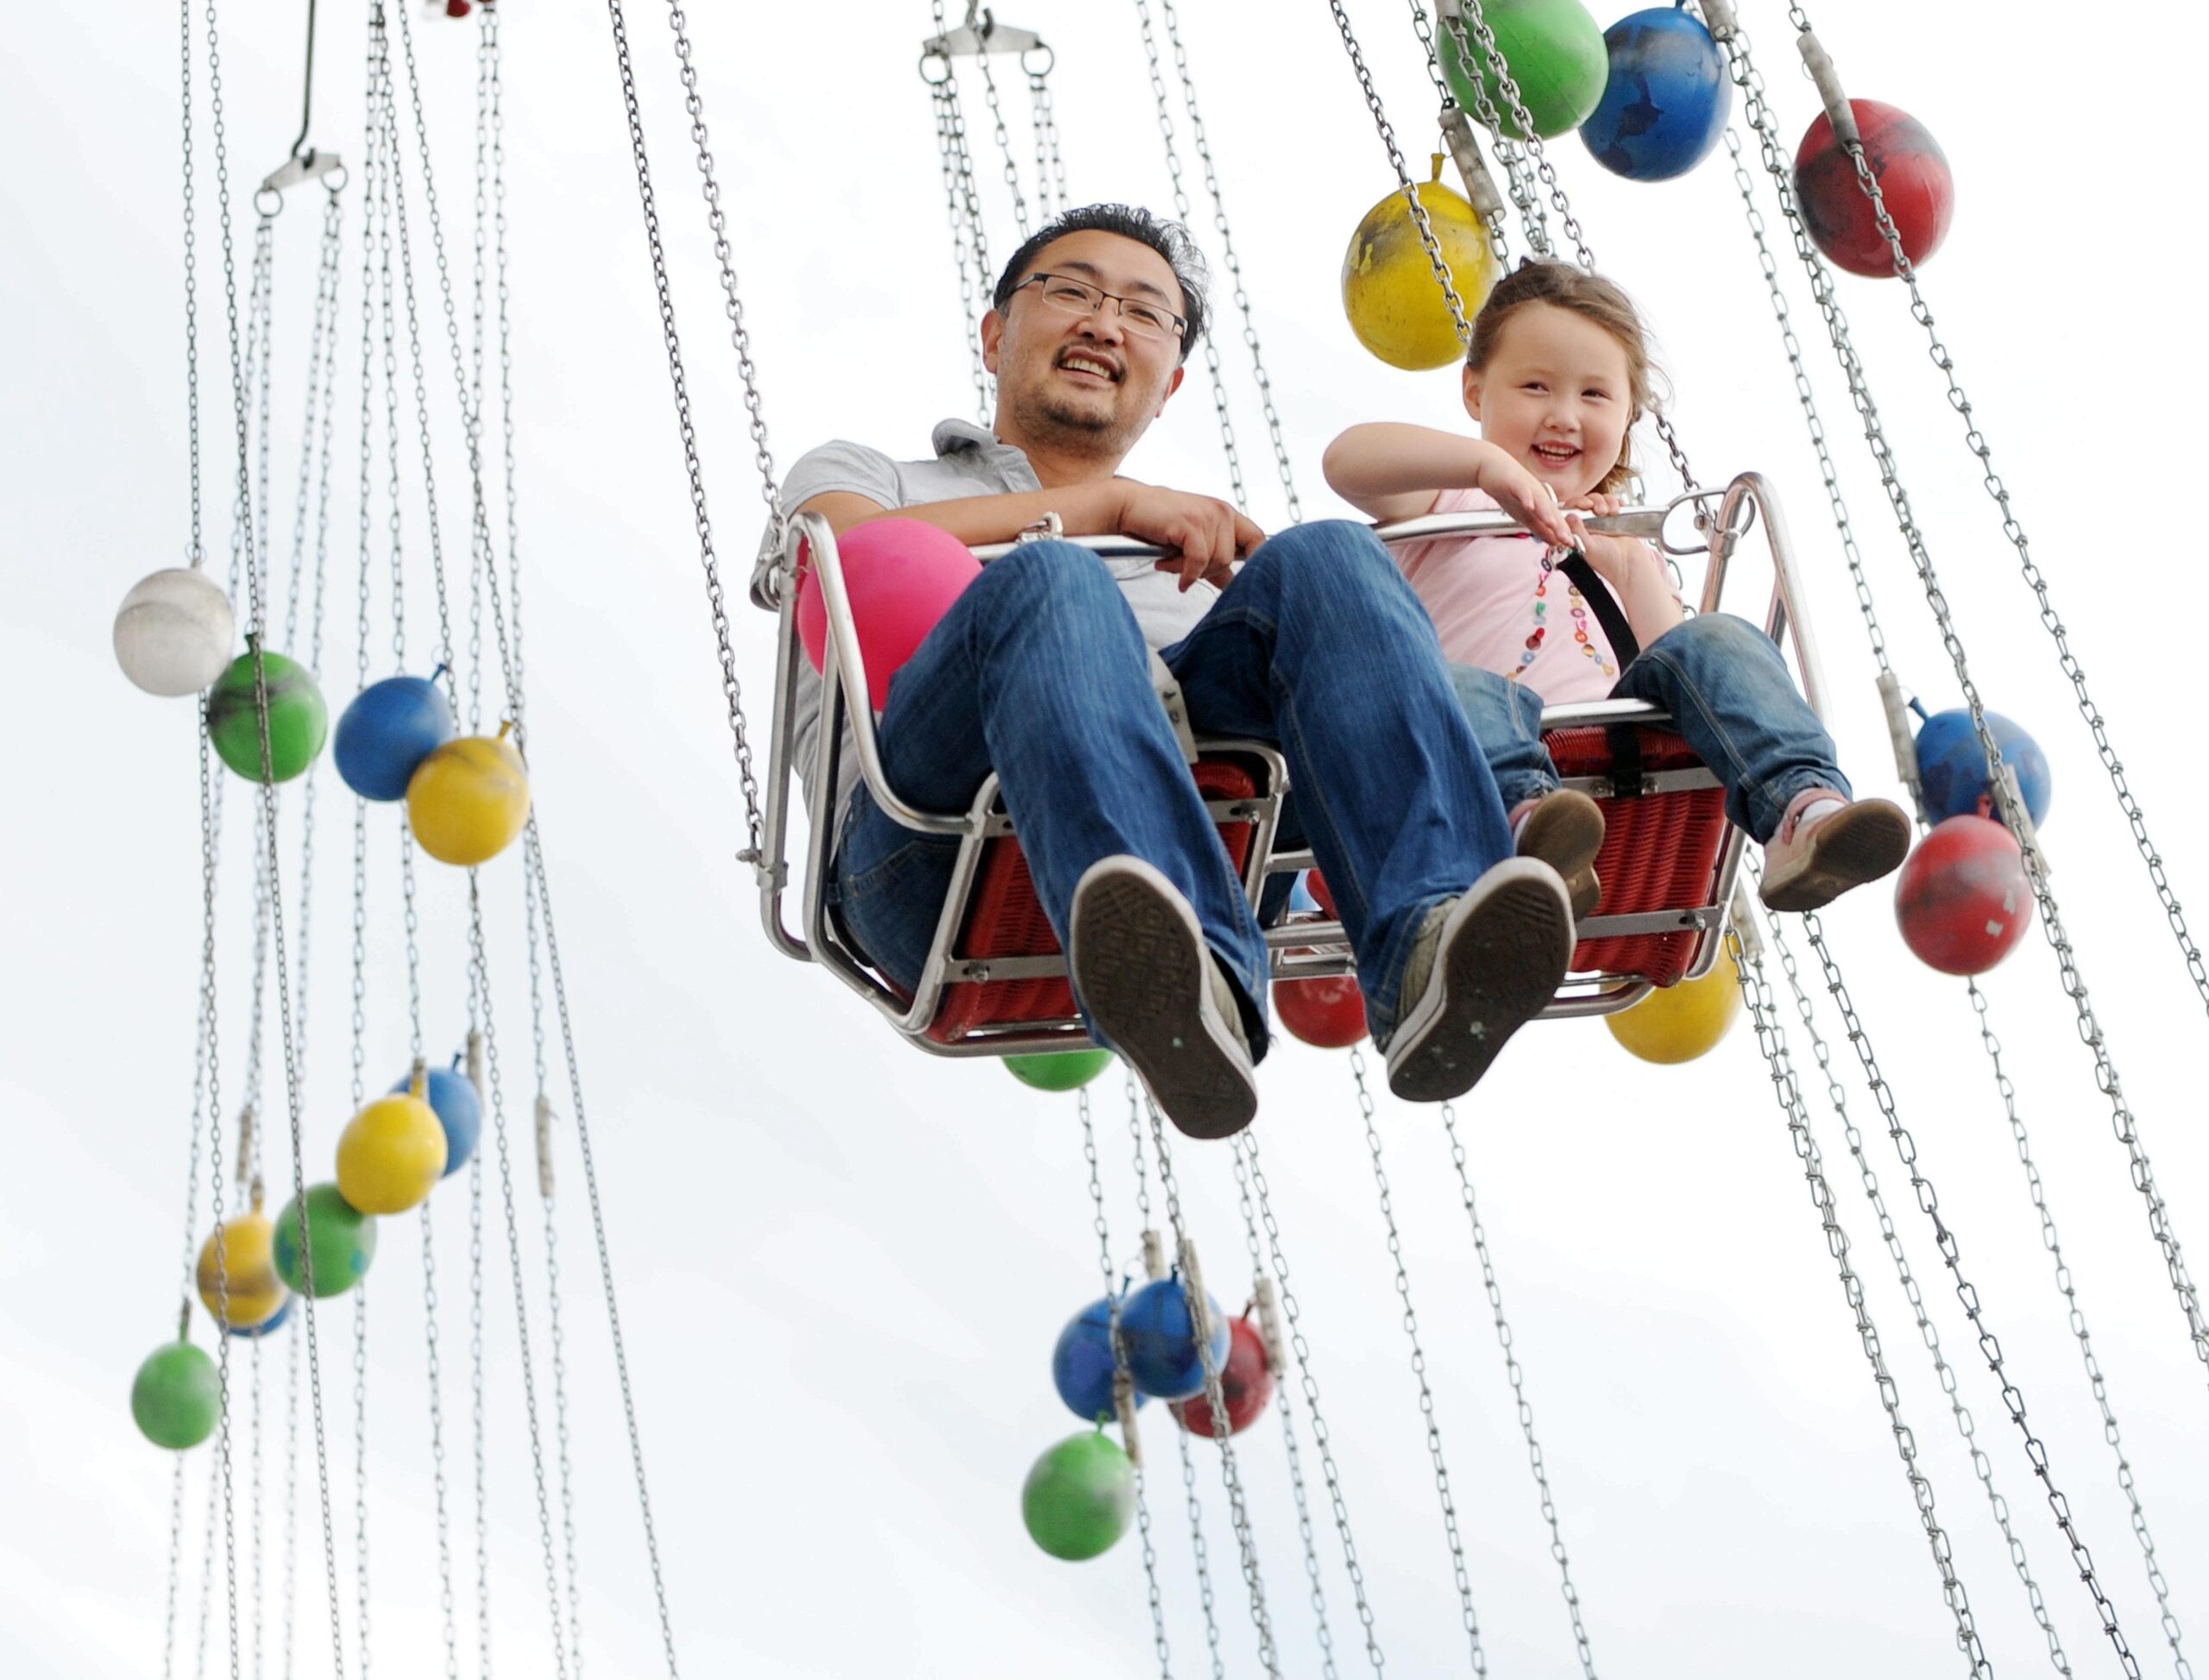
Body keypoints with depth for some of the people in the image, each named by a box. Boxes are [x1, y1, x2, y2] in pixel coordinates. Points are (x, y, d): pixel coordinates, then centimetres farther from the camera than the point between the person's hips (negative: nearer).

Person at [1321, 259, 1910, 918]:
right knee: (1452, 685, -36)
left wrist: (1631, 567, 5)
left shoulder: (1620, 541, 32)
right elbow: (1346, 460, -6)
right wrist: (1488, 462, -17)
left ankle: (1802, 812, -41)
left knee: (1718, 641, -19)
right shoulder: (1451, 501, 19)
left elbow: (1665, 662, 17)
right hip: (1488, 763, -3)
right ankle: (1526, 823, -66)